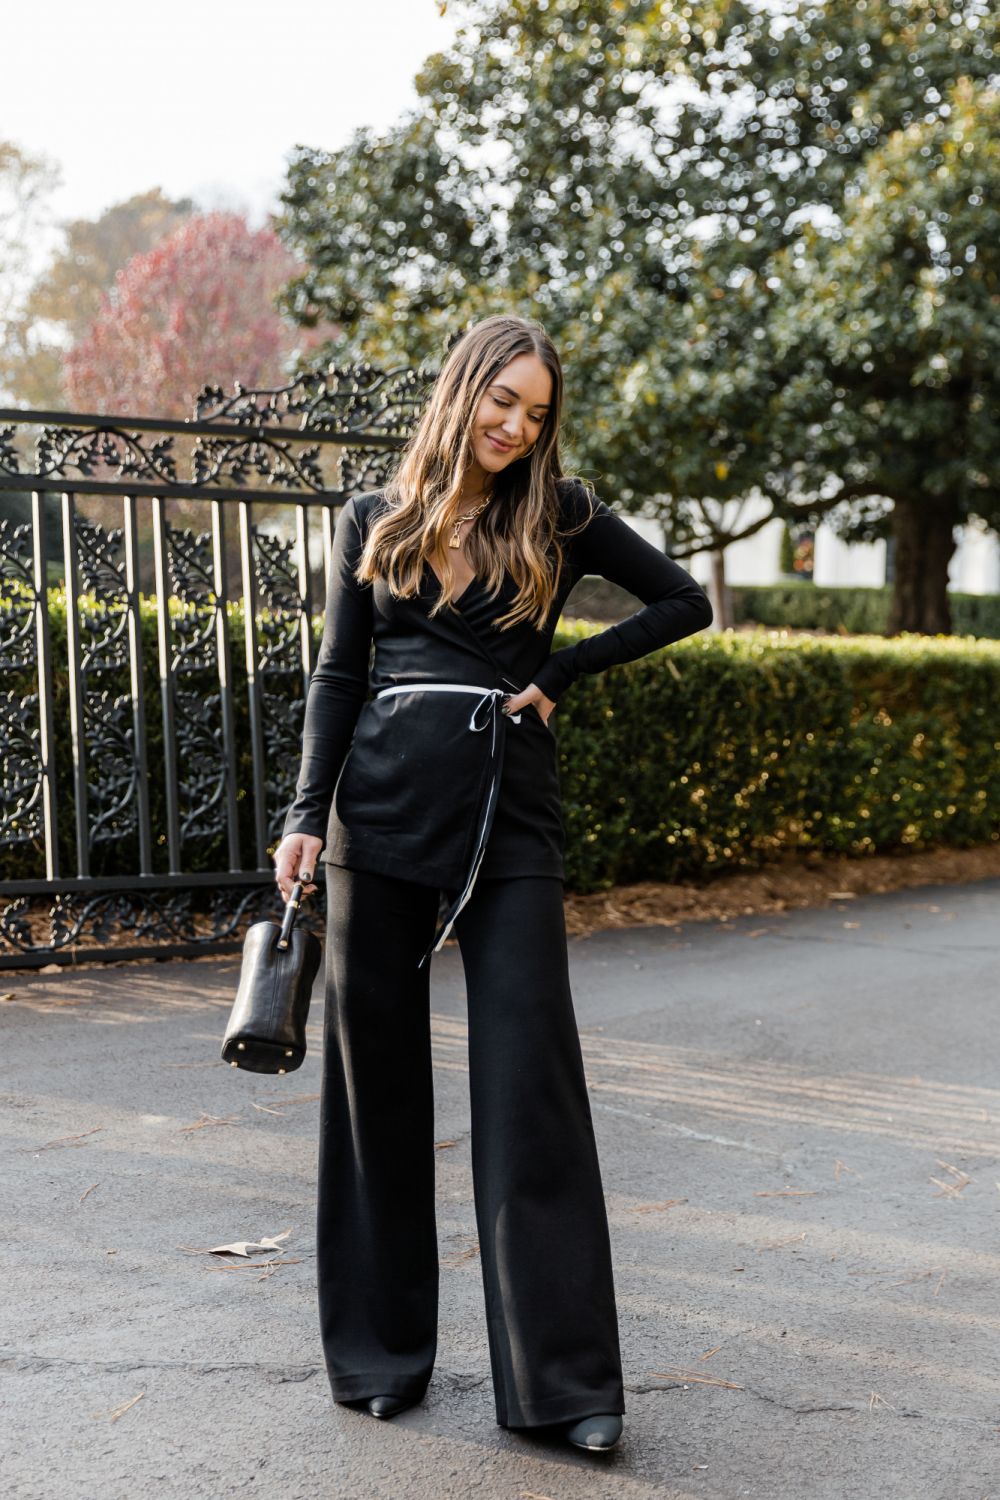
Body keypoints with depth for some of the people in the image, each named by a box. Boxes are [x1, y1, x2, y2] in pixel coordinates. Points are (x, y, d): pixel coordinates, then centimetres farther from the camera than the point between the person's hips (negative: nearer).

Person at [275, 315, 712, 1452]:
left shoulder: (556, 514, 7)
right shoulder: (374, 519, 10)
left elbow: (684, 601, 10)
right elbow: (338, 675, 10)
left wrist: (562, 672, 3)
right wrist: (308, 813, -1)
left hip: (509, 811, -1)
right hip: (383, 804, 1)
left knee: (530, 1081, -5)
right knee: (376, 1074, 5)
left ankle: (564, 1377, 1)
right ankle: (379, 1349, 19)